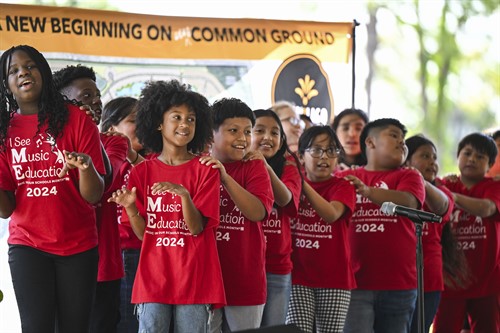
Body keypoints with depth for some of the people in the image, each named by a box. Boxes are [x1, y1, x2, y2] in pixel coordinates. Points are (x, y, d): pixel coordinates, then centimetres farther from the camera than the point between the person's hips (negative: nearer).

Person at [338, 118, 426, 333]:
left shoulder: (409, 177, 8)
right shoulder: (345, 178, 10)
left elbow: (408, 202, -13)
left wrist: (367, 190, -25)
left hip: (398, 285, 1)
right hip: (355, 283, -1)